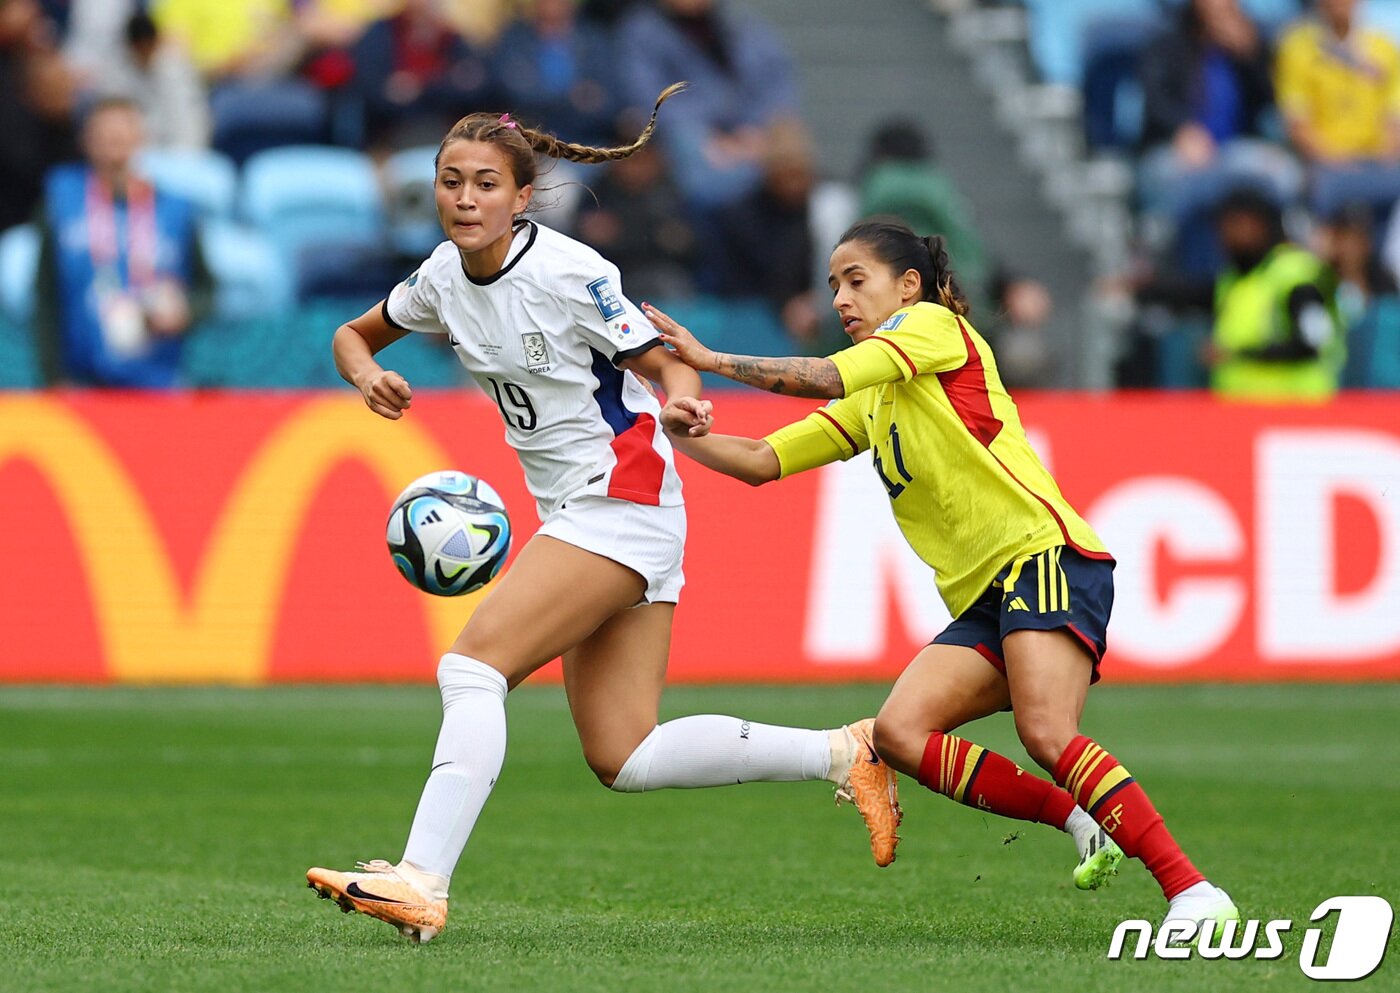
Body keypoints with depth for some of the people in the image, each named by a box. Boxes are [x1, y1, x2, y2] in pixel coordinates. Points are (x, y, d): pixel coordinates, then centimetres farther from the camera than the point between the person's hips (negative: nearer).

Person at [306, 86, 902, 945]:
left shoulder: (568, 272, -15)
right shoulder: (447, 276, 5)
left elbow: (666, 363, -10)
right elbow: (354, 334, 20)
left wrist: (682, 401, -34)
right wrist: (369, 375, -4)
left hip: (623, 498, -8)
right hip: (572, 511, 8)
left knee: (472, 665, -19)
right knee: (625, 760, 2)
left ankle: (421, 882, -25)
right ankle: (842, 754, 11)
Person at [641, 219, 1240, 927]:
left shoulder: (935, 325, 3)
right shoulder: (866, 405, 26)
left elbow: (827, 377, -11)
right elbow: (761, 462, 21)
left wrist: (711, 359, -5)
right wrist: (687, 437, 2)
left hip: (1044, 553, -9)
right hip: (980, 597, 9)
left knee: (1047, 735, -27)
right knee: (900, 733, -13)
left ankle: (1193, 891, -28)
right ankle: (1085, 823, -7)